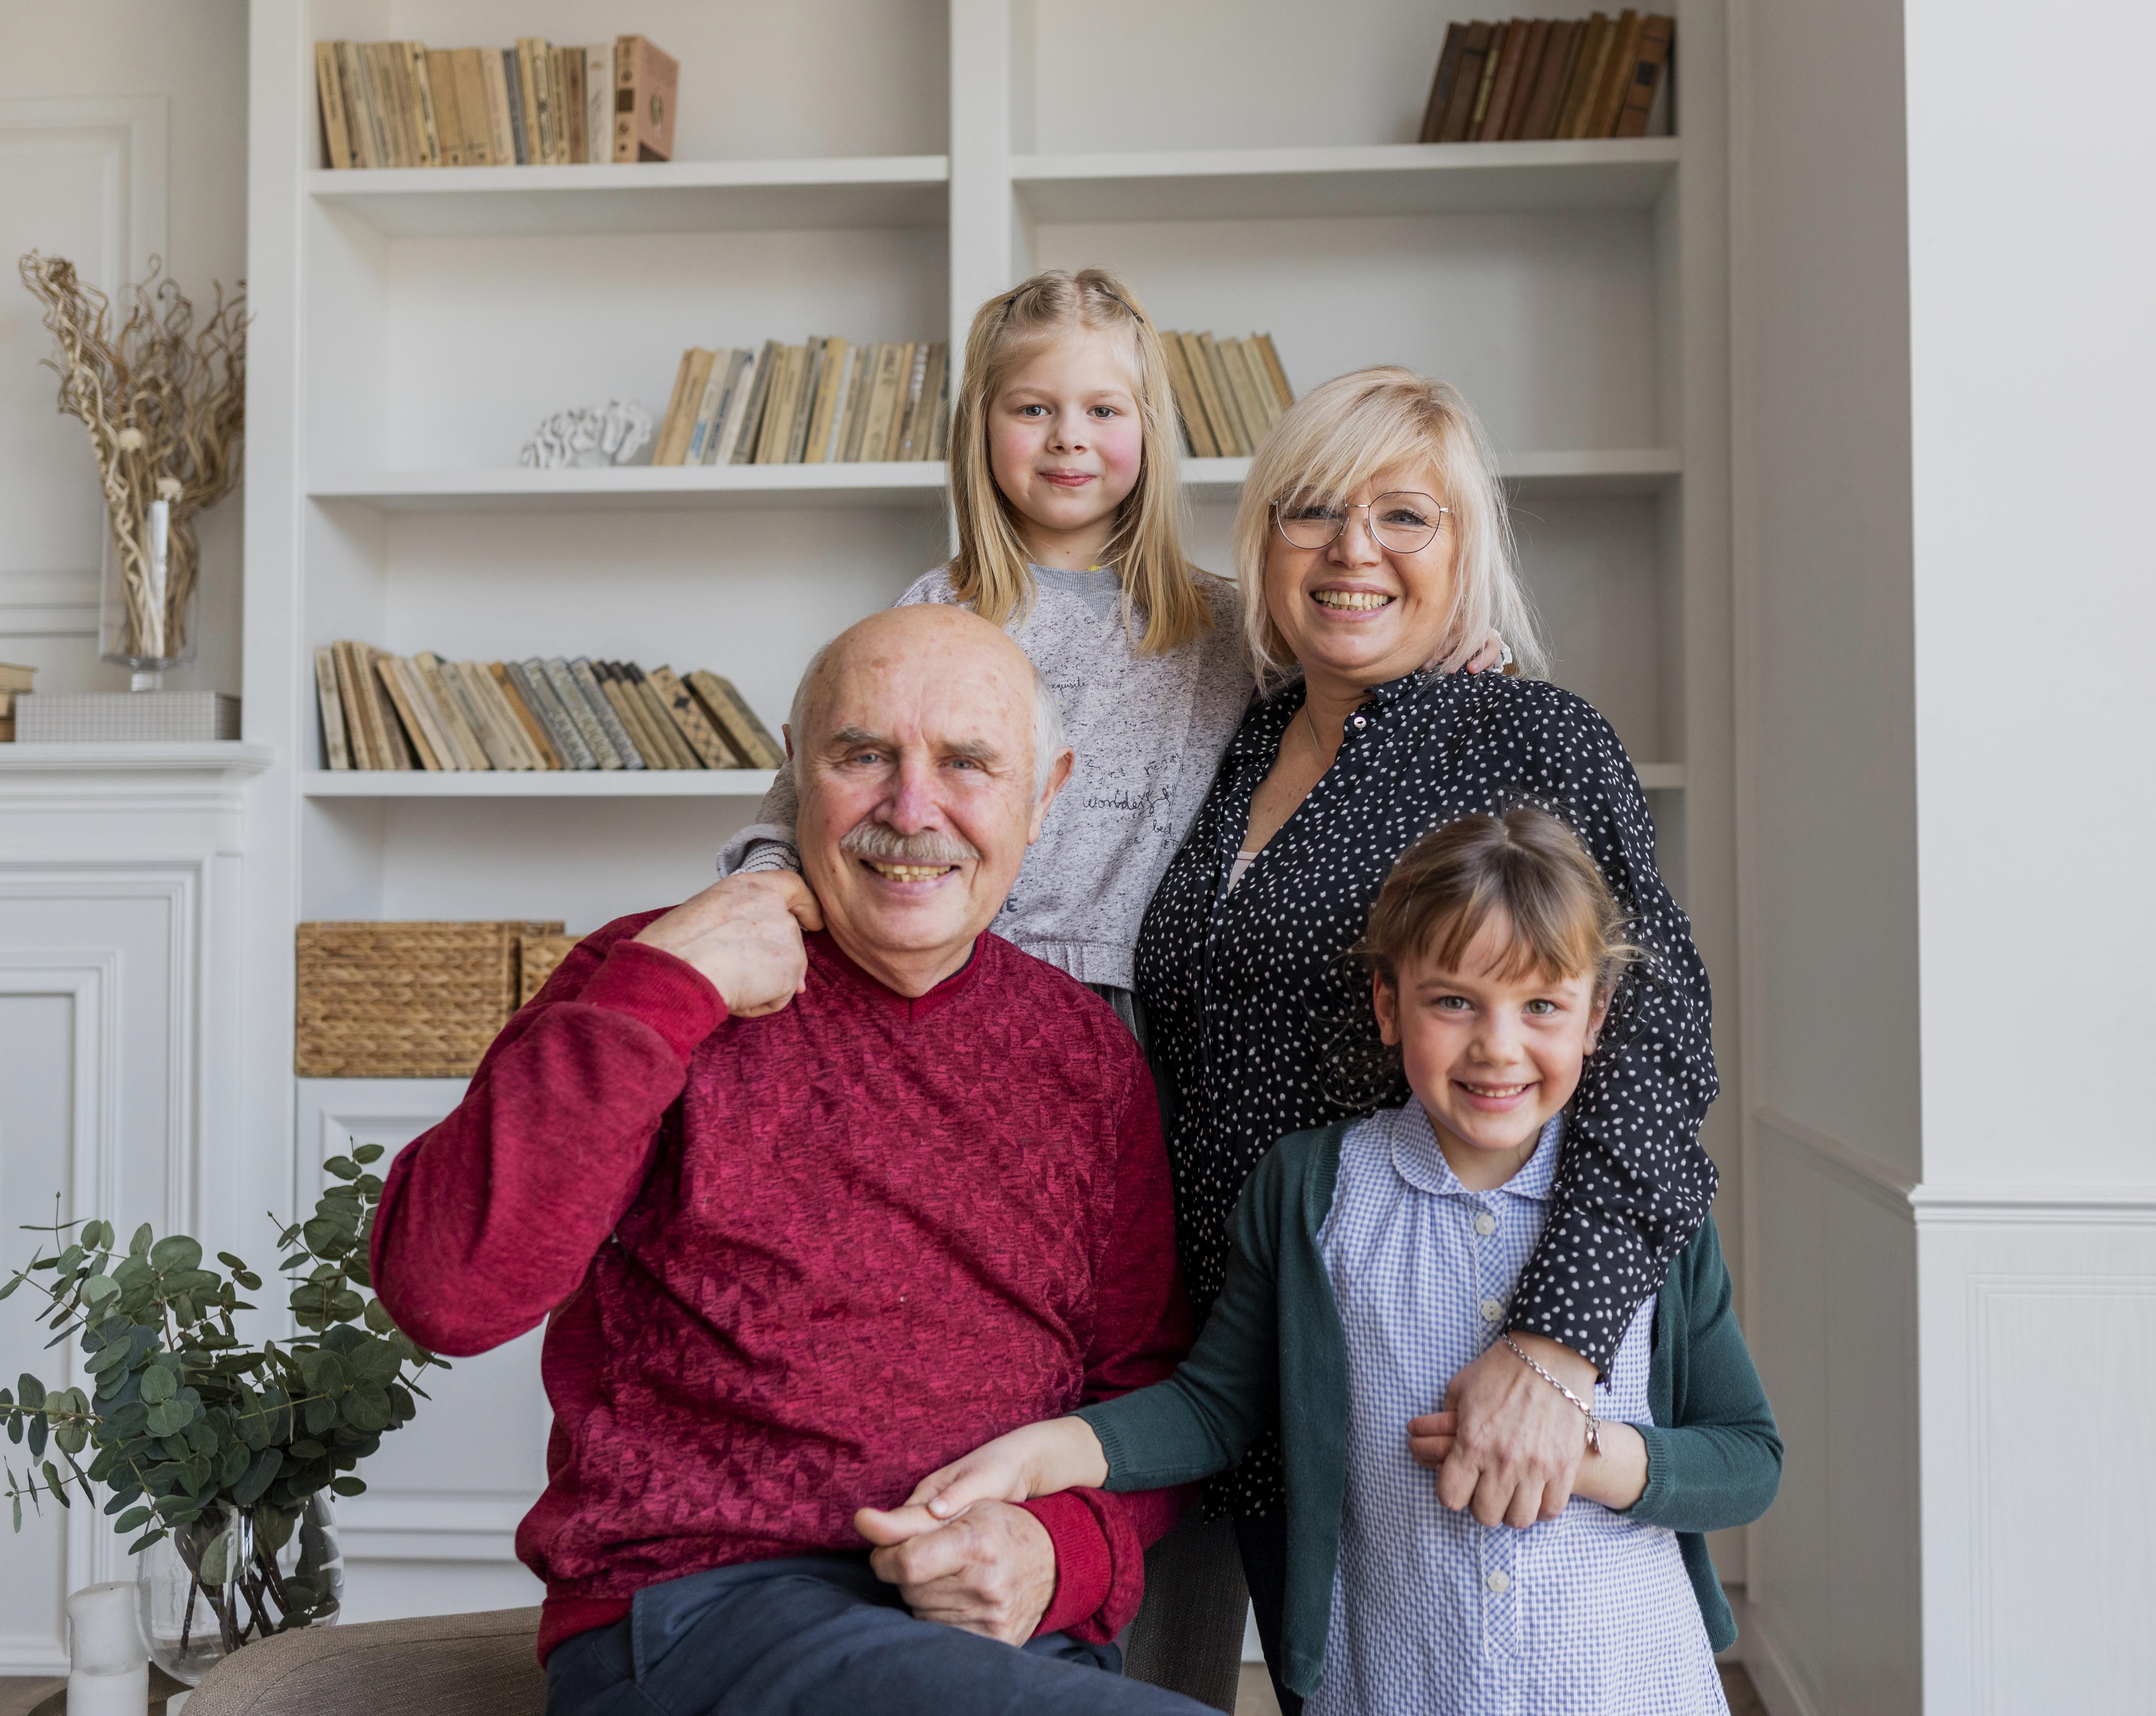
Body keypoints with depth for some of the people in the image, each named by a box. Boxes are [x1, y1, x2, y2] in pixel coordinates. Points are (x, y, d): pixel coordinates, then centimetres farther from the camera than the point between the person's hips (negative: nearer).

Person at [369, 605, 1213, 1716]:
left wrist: (1066, 1550, -7)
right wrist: (659, 993, -17)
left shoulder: (1086, 1051, 11)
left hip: (1014, 1626, 6)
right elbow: (442, 1291, -14)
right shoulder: (659, 983, 0)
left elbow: (1143, 1376, 14)